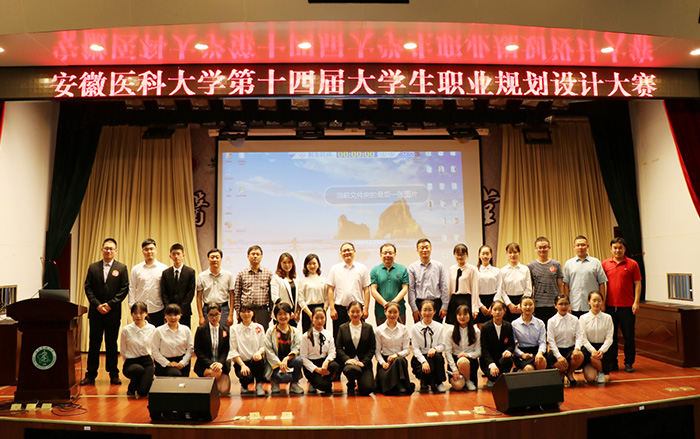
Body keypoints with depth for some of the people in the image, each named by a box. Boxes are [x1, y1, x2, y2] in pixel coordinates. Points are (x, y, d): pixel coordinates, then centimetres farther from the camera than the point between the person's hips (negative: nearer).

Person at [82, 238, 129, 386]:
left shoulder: (121, 268, 3)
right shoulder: (93, 267, 9)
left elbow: (124, 289, -2)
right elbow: (88, 288, 4)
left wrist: (110, 304, -11)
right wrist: (97, 305, -8)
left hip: (113, 312, -1)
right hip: (96, 312, 1)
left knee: (112, 344, 6)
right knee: (94, 343, 5)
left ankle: (113, 375, 14)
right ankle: (91, 375, 14)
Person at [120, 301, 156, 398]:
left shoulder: (152, 329, -1)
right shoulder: (126, 330, -5)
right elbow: (123, 350, 6)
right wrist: (130, 362, 3)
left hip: (147, 361, 1)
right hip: (130, 362, -1)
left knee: (143, 391, -18)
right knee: (138, 369, -37)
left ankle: (149, 379, 20)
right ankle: (132, 388, -3)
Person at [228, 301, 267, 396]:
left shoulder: (259, 328, 6)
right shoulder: (234, 329, 2)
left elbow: (263, 346, 3)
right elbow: (233, 350, -3)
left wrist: (259, 352, -22)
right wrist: (242, 365, -16)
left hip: (256, 361, 1)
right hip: (240, 362, -1)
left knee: (258, 359, -35)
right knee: (246, 377, -32)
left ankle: (258, 385, -8)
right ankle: (244, 385, 8)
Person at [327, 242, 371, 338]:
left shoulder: (362, 268, 7)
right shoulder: (335, 269, 7)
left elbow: (366, 290, 5)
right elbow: (330, 290, 5)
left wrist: (366, 308, -3)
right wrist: (332, 308, -3)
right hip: (340, 308, 0)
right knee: (338, 339, 2)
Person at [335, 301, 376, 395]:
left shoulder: (368, 328, 9)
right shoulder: (342, 328, 9)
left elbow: (372, 348, 4)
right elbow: (338, 348, 3)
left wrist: (363, 362, -10)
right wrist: (347, 359, -14)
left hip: (364, 363, 1)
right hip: (348, 362, -1)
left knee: (367, 389, -19)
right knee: (353, 369, -37)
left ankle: (360, 382, 21)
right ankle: (351, 384, 0)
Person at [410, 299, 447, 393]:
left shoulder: (439, 326, 6)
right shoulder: (415, 328, -1)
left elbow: (442, 345, 2)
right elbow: (415, 348, -7)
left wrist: (435, 349, -22)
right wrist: (424, 361, -22)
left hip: (435, 357, 2)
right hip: (420, 357, -2)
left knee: (437, 355, -34)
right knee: (424, 371, -33)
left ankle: (439, 383, -12)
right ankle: (424, 383, 6)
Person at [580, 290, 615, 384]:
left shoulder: (607, 318, 2)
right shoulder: (583, 318, -1)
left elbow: (609, 338, -3)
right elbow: (583, 338, -6)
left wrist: (601, 351, -20)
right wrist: (593, 350, -22)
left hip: (603, 348, 1)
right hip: (588, 348, -1)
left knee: (594, 358, -35)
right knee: (590, 377, -20)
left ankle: (601, 372, 1)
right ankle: (587, 368, 19)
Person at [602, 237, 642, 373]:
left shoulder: (632, 264, 0)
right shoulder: (605, 264, 4)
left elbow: (637, 284, 1)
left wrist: (636, 302, -7)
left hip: (627, 306, -1)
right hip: (610, 306, 1)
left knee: (629, 336, 5)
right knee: (611, 335, 8)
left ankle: (629, 363, 18)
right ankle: (612, 363, 18)